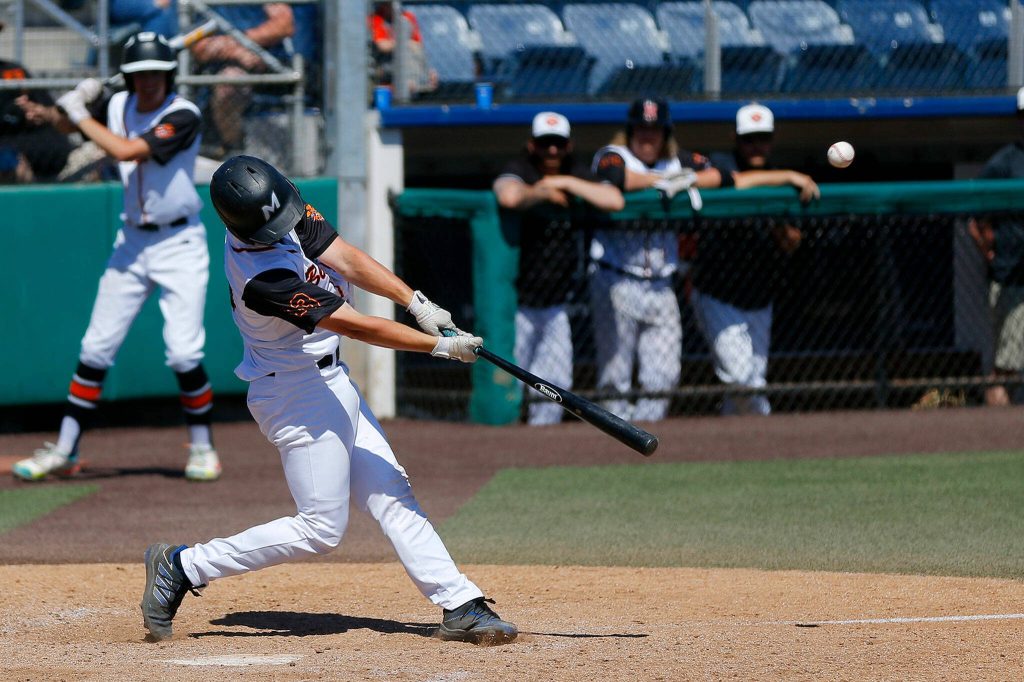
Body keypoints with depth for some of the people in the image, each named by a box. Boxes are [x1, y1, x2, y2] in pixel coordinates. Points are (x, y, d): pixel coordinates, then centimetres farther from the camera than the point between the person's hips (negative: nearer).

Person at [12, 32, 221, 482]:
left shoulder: (183, 117, -19)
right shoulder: (119, 106, 0)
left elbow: (126, 151, -29)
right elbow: (70, 122, 17)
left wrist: (80, 113, -20)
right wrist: (52, 113, -6)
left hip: (179, 244, -5)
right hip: (132, 242, 5)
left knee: (184, 352, -11)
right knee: (96, 348, 3)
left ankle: (202, 448, 8)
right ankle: (64, 452, 9)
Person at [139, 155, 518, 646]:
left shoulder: (290, 212, -7)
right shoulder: (262, 277, -31)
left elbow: (345, 259, -7)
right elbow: (356, 326, -27)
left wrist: (417, 302, -19)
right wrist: (440, 346, -22)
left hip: (329, 382, 9)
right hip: (299, 396, -9)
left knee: (391, 496, 7)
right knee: (321, 528, -3)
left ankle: (459, 606, 8)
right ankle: (183, 567, 4)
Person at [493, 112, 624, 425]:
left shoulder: (578, 175, 4)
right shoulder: (519, 171, -11)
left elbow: (615, 201, -14)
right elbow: (509, 197, -36)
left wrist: (565, 184, -14)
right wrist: (544, 192, -18)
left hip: (556, 305, 5)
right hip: (517, 302, -5)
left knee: (556, 384, 5)